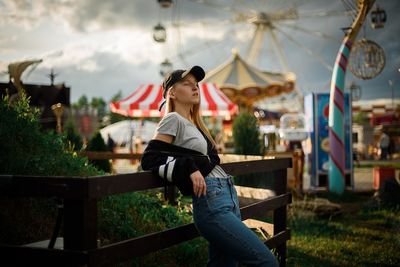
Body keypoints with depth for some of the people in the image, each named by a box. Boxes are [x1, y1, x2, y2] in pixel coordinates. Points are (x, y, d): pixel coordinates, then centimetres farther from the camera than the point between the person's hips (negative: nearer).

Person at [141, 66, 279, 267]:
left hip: (229, 197, 9)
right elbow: (150, 159, -12)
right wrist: (189, 168, -20)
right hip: (211, 203, -9)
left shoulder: (193, 123, 21)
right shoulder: (173, 119, -3)